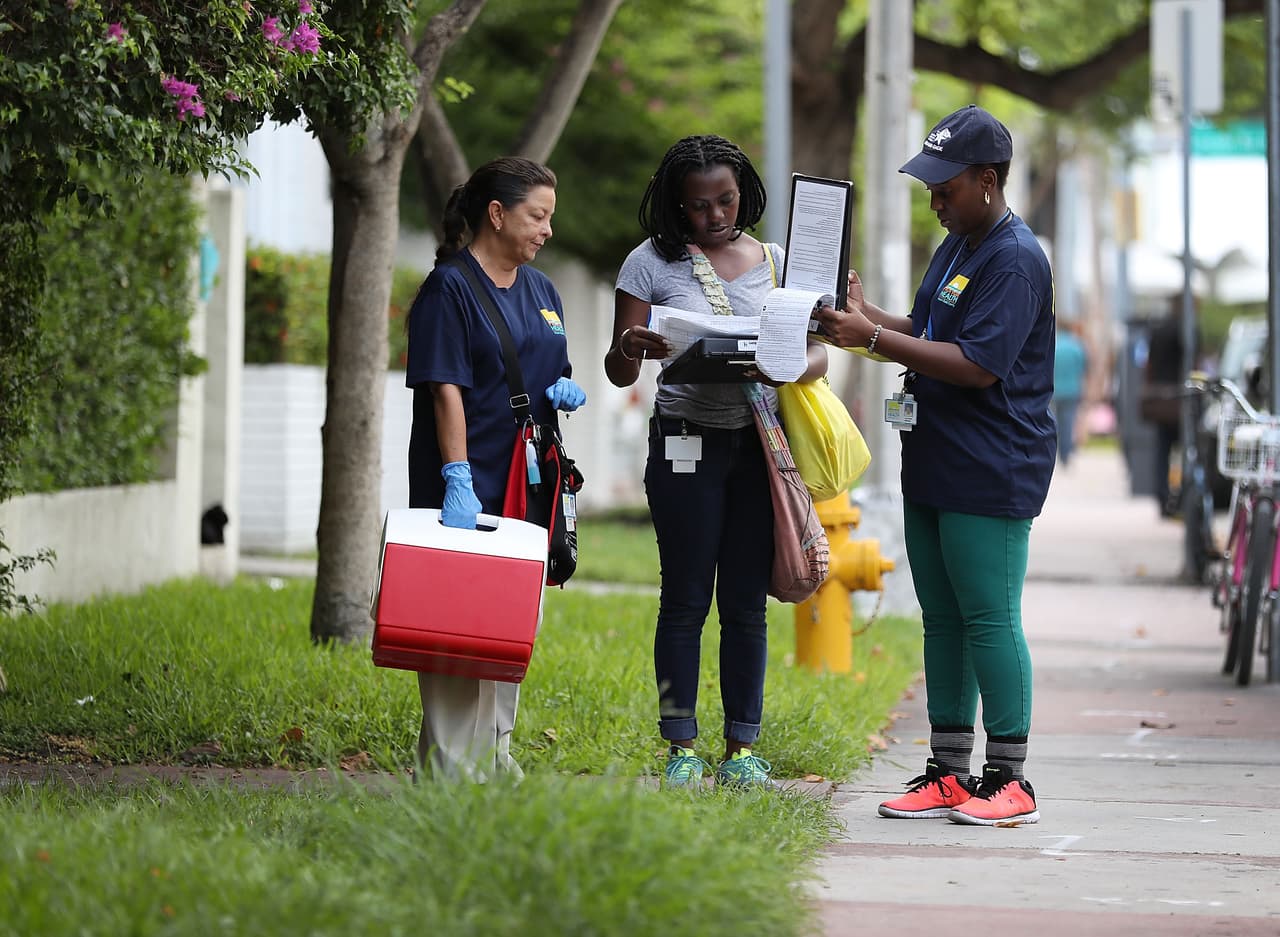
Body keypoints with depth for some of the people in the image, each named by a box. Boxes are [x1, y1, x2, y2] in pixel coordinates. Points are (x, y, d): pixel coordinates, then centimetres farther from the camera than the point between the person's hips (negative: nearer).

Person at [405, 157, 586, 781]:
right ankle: (448, 763, -5)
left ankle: (493, 753, 19)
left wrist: (565, 392, 1)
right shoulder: (449, 287, -8)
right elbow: (446, 389, -15)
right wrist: (457, 481, -23)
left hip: (524, 483, 8)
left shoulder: (540, 290, 16)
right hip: (468, 486, -8)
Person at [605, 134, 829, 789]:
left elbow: (816, 352, 6)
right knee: (685, 602, 0)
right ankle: (682, 751, 5)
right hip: (687, 442, -2)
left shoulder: (775, 262, 10)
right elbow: (619, 372, 1)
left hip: (760, 442, 2)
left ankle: (742, 749, 10)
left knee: (745, 604, 4)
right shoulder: (652, 263, 2)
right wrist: (635, 349, -23)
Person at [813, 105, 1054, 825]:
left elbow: (977, 363, -23)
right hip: (932, 468, 10)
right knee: (943, 621, 11)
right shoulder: (956, 246, 16)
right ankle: (950, 774, 17)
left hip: (990, 478, -10)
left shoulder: (1015, 258, -15)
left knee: (990, 620, -7)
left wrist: (875, 338, -21)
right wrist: (870, 318, 8)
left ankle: (1010, 779, -1)